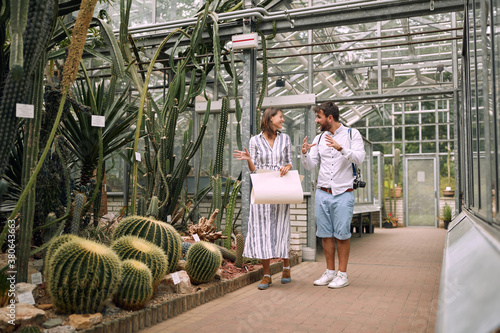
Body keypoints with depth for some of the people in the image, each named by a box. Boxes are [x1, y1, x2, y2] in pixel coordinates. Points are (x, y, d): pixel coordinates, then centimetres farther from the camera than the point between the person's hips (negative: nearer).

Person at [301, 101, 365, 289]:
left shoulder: (352, 134, 0)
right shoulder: (319, 139, 11)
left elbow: (360, 158, -14)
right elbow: (310, 166, 9)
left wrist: (341, 148, -29)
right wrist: (305, 153, -11)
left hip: (343, 194, -4)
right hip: (322, 193, 4)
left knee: (342, 235, -2)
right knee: (325, 234, 7)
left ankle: (342, 274, 9)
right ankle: (330, 272, 19)